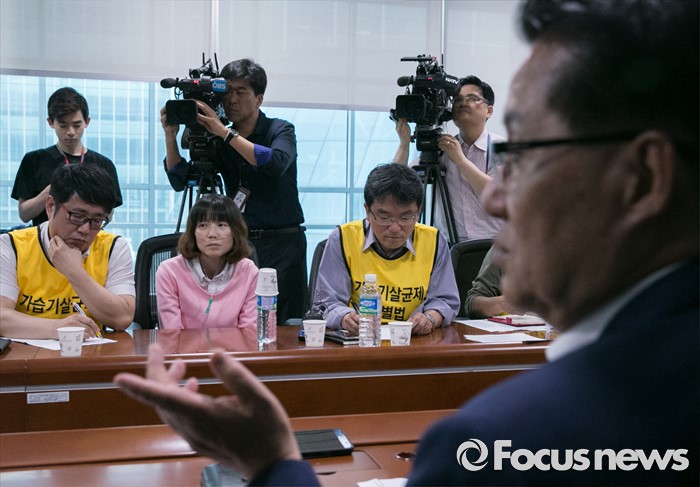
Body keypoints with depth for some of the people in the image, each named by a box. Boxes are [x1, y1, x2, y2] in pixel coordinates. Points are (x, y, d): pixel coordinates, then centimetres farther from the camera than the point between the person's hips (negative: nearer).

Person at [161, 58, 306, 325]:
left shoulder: (280, 130, 0)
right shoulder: (218, 141, 10)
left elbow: (276, 163, -23)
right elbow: (180, 181, 8)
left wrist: (225, 133, -23)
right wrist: (171, 135, -5)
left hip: (281, 242, -3)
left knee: (283, 327, -4)